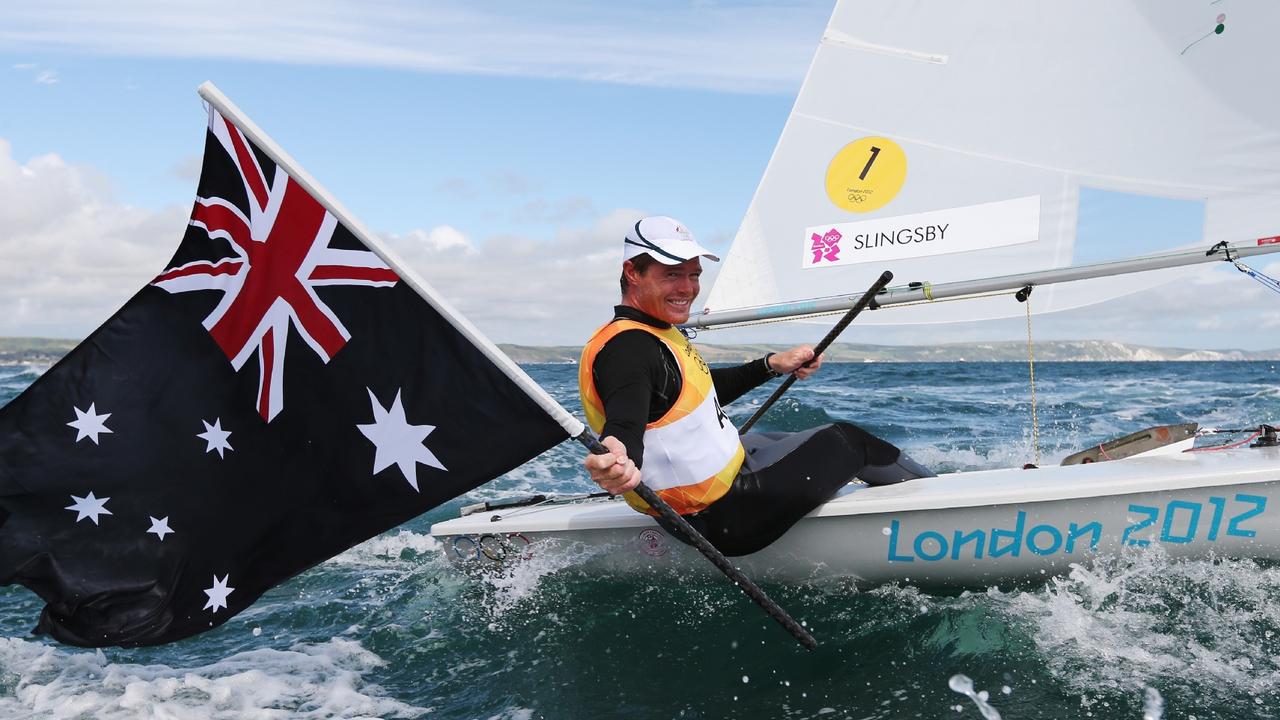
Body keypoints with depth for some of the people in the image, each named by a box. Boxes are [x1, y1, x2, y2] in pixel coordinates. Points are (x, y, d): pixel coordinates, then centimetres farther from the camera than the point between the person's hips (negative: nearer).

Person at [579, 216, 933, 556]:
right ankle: (926, 485, 36)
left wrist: (772, 365, 17)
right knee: (845, 440, 7)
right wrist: (618, 459, -64)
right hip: (720, 518, -10)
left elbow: (706, 389, 21)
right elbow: (625, 425, -42)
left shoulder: (657, 334, 7)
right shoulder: (626, 349, -25)